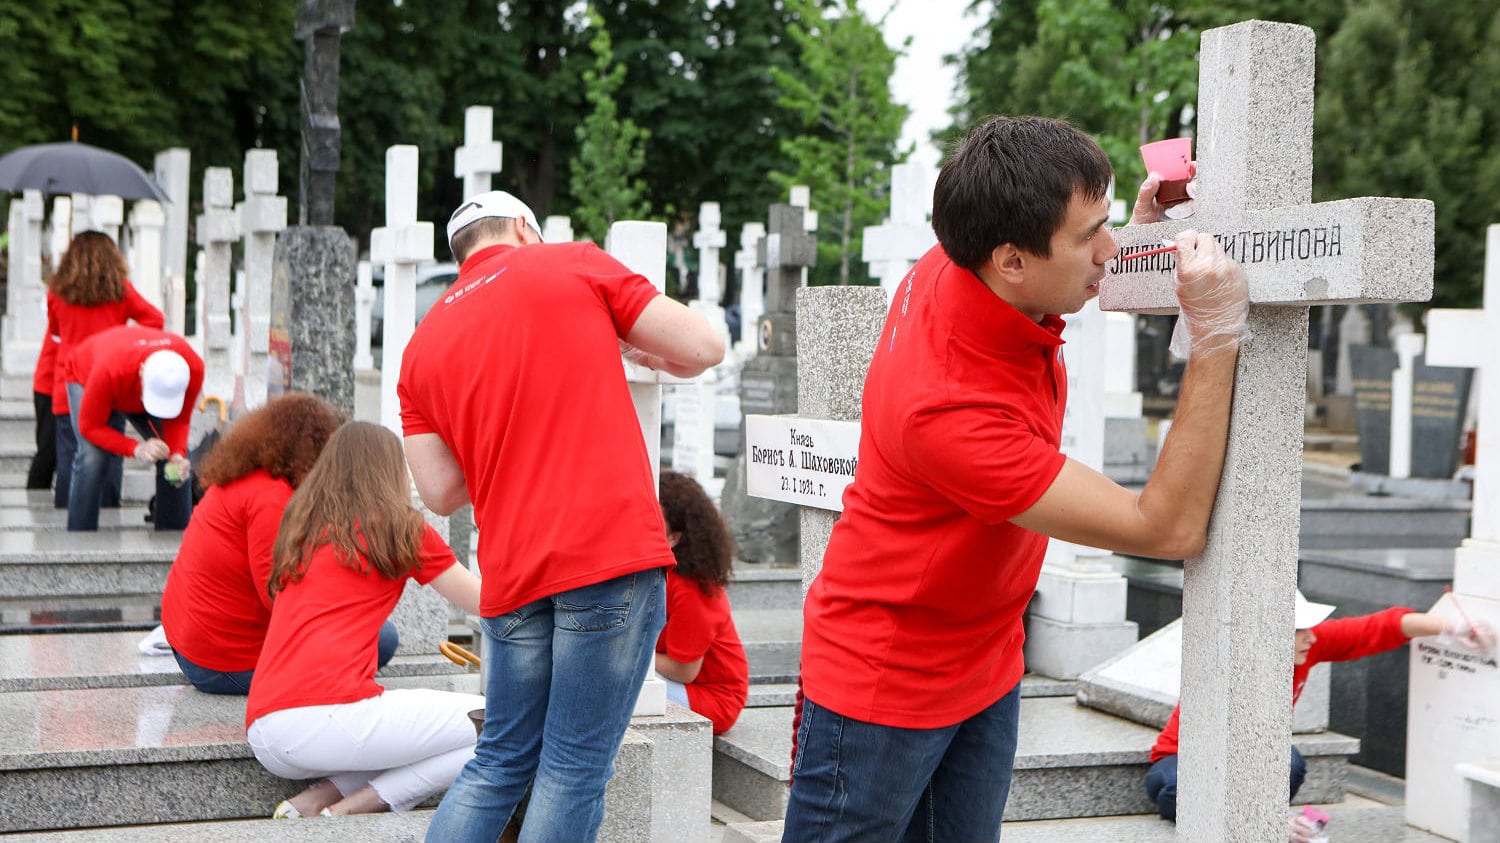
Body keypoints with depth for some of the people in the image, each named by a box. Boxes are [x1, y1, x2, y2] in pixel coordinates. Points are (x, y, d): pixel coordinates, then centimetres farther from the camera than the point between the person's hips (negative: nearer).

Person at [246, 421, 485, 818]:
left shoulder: (299, 529, 20)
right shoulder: (400, 527, 5)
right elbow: (485, 603, 15)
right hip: (332, 711, -7)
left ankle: (317, 799, 1)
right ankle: (348, 810, -10)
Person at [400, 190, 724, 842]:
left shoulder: (423, 344, 16)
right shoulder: (576, 264, 5)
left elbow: (440, 491, 11)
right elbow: (704, 349, 3)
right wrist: (639, 349, 23)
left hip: (511, 573, 5)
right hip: (612, 551, -5)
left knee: (500, 762, 18)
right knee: (575, 770, 0)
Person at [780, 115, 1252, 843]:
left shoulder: (958, 267, -11)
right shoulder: (947, 408, -35)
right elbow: (1171, 528, -27)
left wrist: (1140, 231, 0)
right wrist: (1216, 337, -29)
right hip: (882, 689, -8)